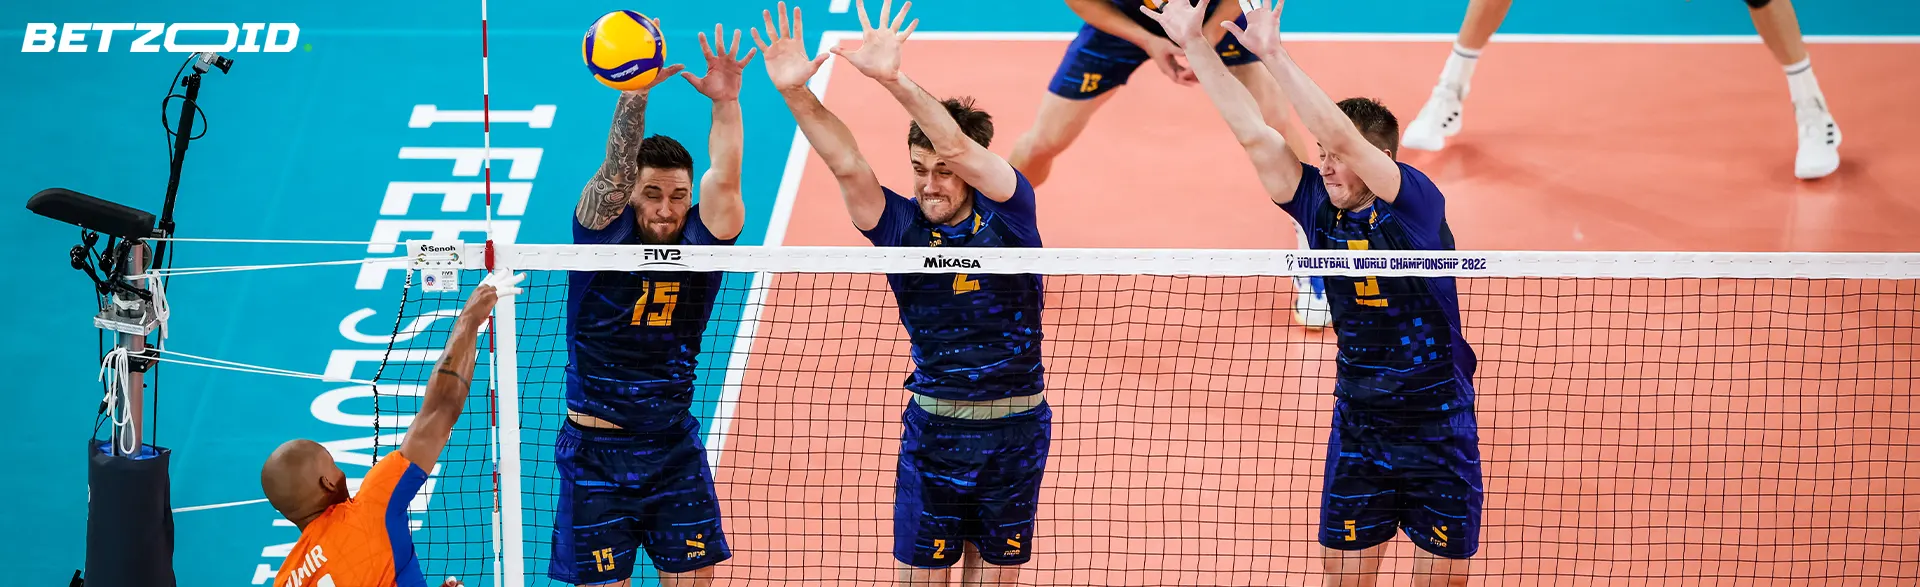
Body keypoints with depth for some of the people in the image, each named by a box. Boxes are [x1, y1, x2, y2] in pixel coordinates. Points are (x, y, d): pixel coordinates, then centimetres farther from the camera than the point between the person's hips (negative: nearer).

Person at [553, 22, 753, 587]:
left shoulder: (700, 240, -3)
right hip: (596, 450, -2)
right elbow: (614, 169, -25)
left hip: (675, 449, 2)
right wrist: (634, 96, -42)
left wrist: (726, 103, -36)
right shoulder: (605, 234, -8)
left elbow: (723, 181, -20)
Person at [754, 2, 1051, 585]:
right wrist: (795, 93, -34)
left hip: (1014, 431, -1)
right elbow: (846, 165, -17)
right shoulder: (900, 225, -3)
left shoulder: (1007, 213, -7)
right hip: (932, 428, 1)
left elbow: (959, 146, -24)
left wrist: (896, 81, -38)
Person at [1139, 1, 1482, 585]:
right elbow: (1253, 132, -3)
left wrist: (1275, 55, -34)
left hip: (1438, 433, -5)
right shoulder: (1320, 207, -1)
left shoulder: (1416, 205, -16)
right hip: (1356, 432, 5)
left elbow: (1345, 136, -29)